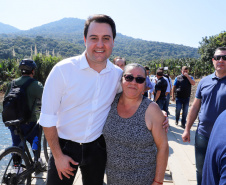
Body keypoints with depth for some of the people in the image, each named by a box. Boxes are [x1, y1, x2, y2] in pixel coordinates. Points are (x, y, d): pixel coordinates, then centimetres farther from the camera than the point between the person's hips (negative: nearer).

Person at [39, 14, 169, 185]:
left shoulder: (118, 74, -5)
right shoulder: (63, 70, -17)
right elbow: (48, 117, -12)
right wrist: (58, 155, -10)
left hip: (97, 146, 3)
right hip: (65, 146, -3)